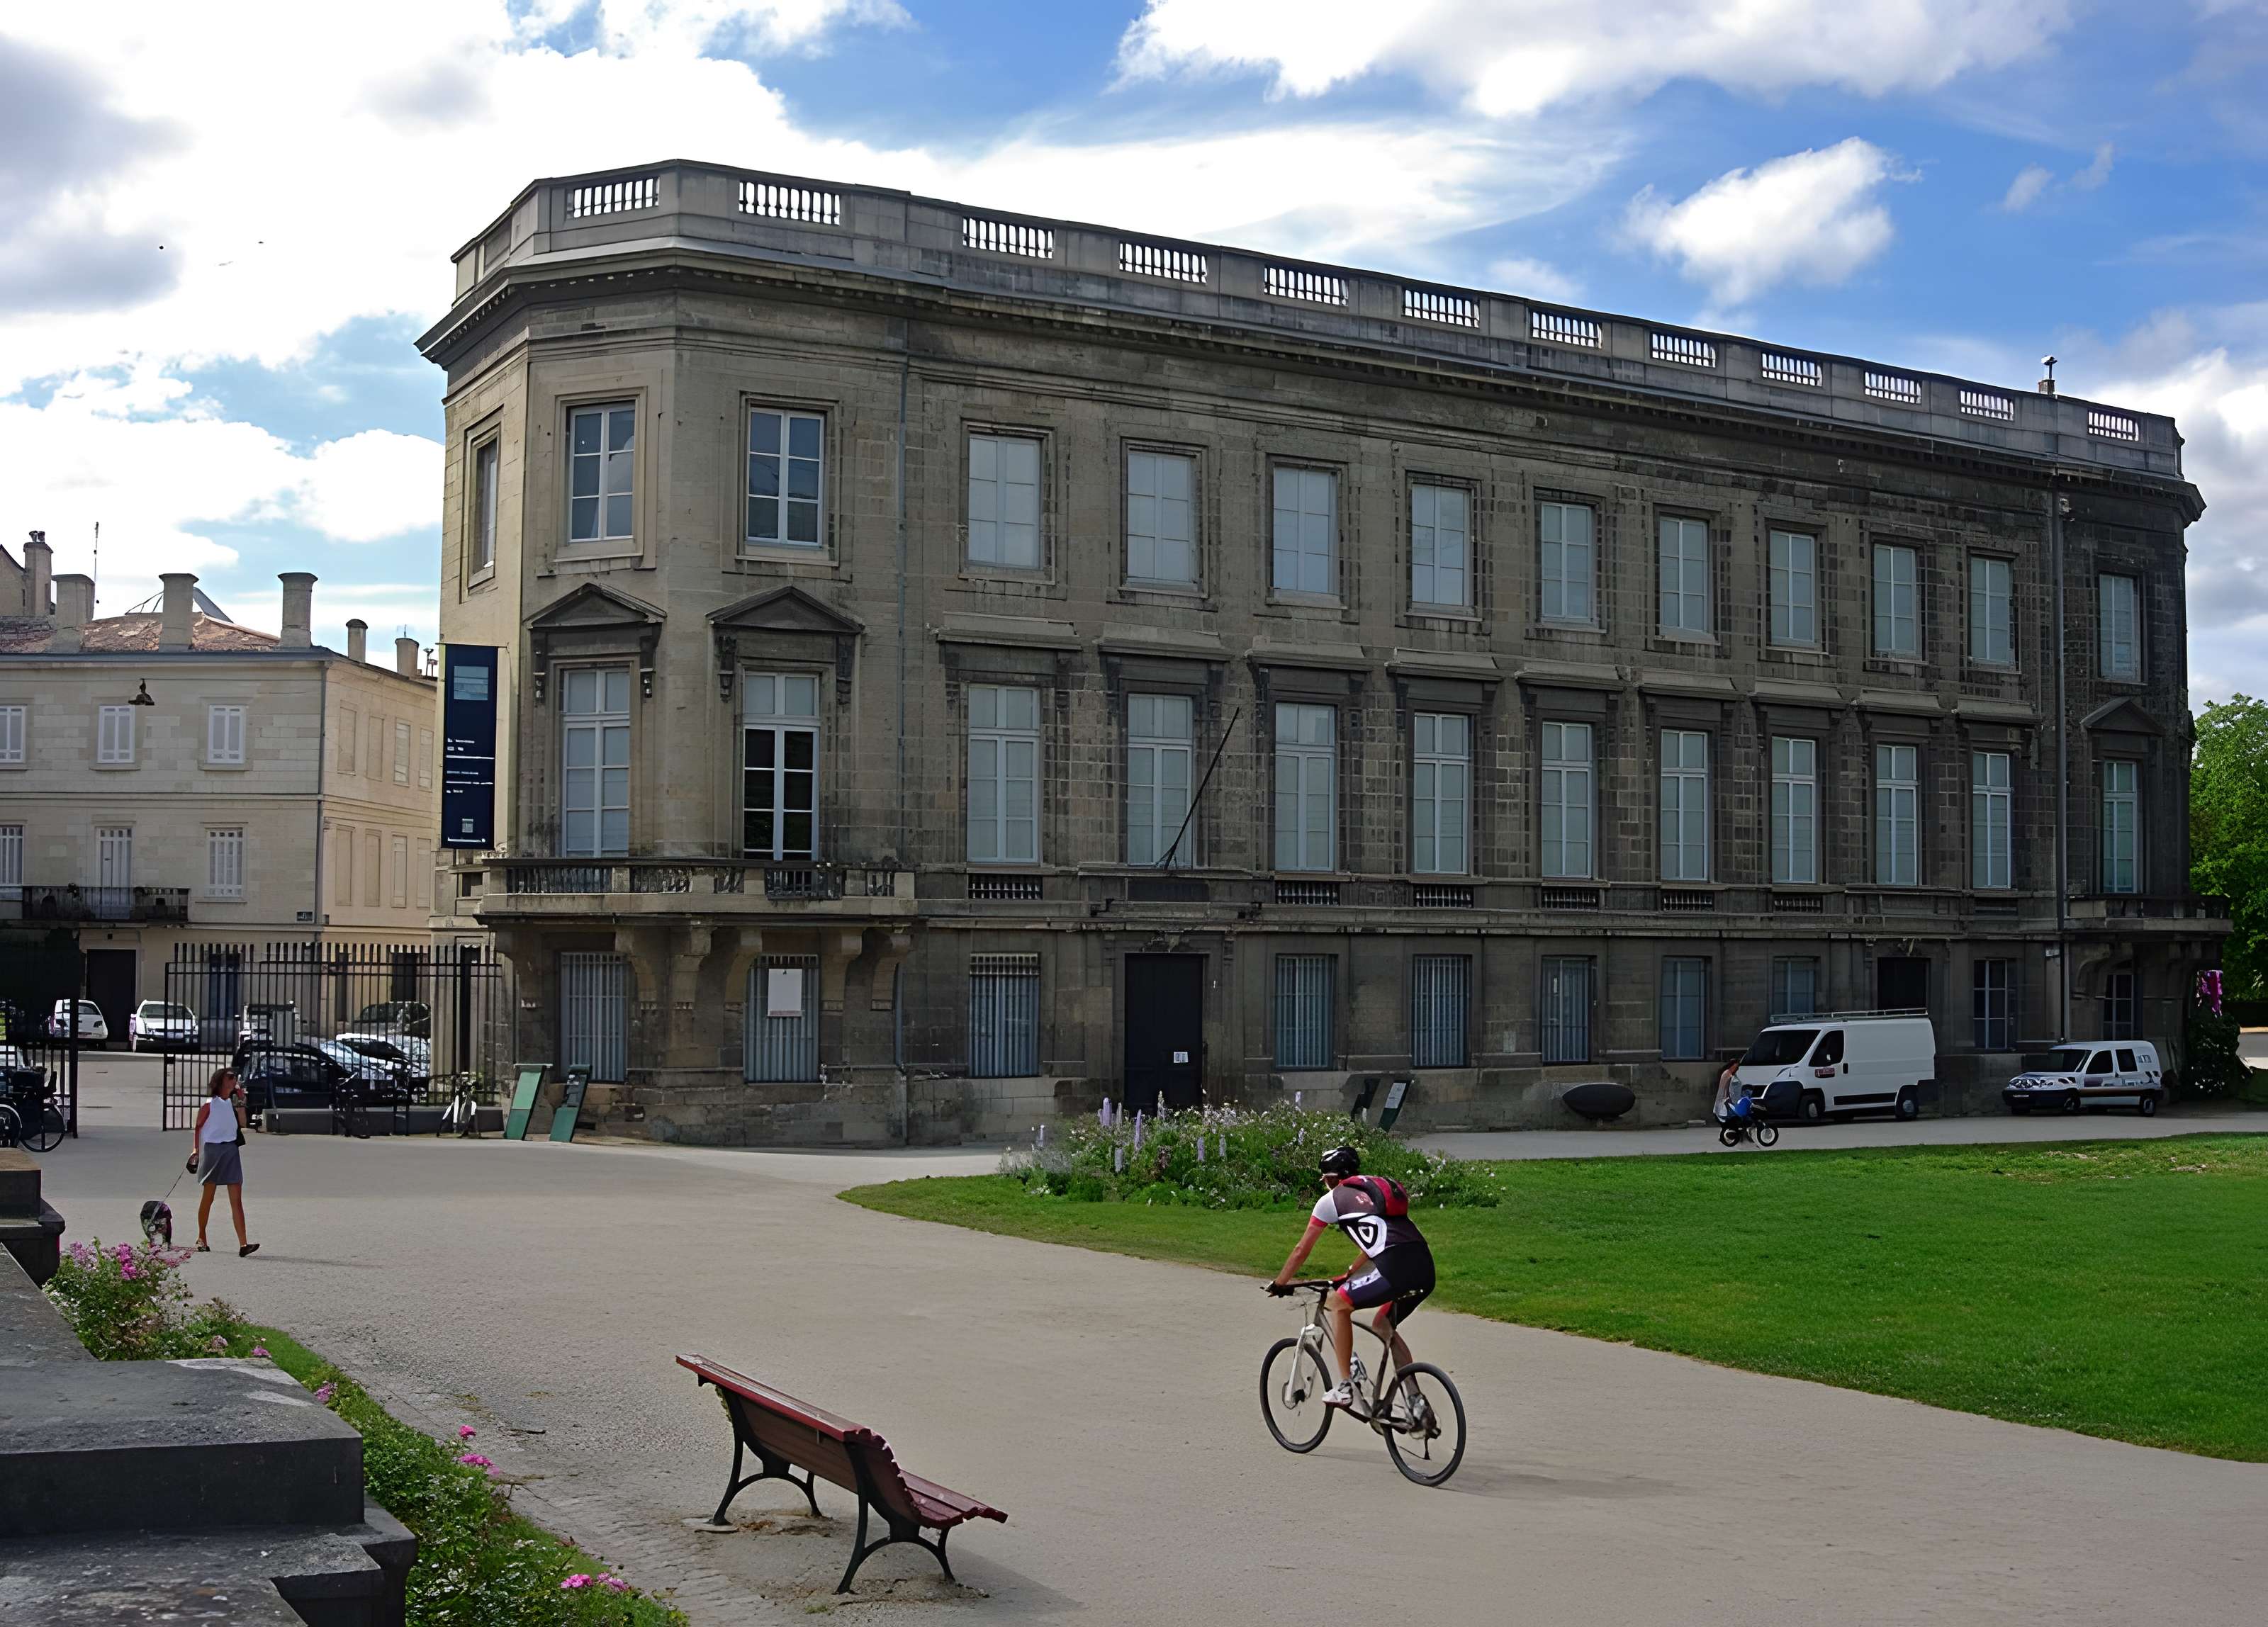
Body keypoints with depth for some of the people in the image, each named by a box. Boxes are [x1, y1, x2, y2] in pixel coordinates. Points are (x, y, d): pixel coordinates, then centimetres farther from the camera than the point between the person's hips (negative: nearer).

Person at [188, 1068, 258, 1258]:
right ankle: (201, 1239, 24)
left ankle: (243, 1244, -14)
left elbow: (242, 1123, 2)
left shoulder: (232, 1102, 11)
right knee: (208, 1197, 6)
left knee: (237, 1199, -5)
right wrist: (197, 1150, -3)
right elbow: (198, 1127, 2)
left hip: (231, 1150, 4)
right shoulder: (210, 1104, -3)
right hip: (212, 1149, -4)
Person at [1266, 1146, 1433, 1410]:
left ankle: (1346, 1387, 7)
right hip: (1426, 1271, 7)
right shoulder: (1377, 1187, 32)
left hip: (1396, 1269, -7)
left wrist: (1279, 1284, 33)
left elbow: (1301, 1250, 19)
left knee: (1338, 1303, 12)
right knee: (1383, 1326, 26)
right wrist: (1349, 1276, 54)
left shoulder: (1332, 1199, 12)